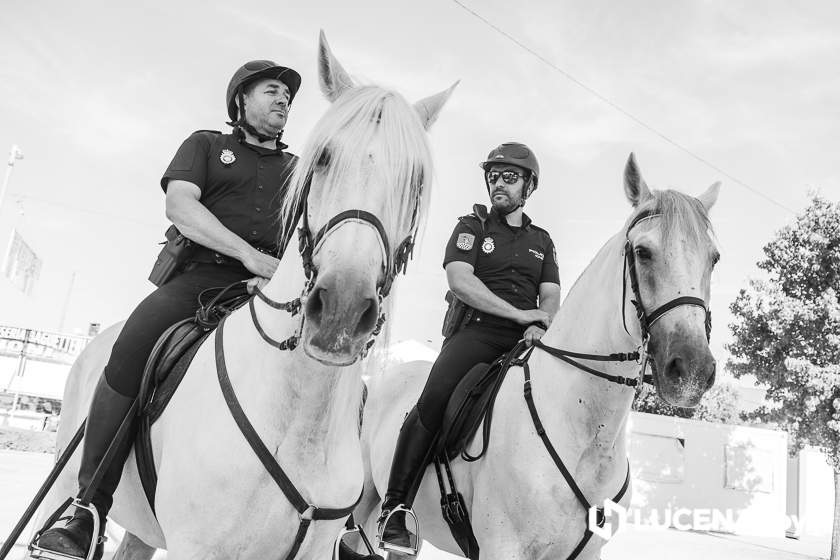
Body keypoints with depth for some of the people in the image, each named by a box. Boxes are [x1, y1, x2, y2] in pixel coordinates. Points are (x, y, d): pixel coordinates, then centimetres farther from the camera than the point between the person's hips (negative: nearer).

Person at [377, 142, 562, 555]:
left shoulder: (541, 240, 24)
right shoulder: (472, 227, 11)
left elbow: (551, 297, 14)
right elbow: (460, 282, -5)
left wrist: (541, 324, -10)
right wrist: (519, 313, -10)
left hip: (526, 341, 4)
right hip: (476, 332, -4)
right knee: (434, 399, -28)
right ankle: (394, 509, -19)